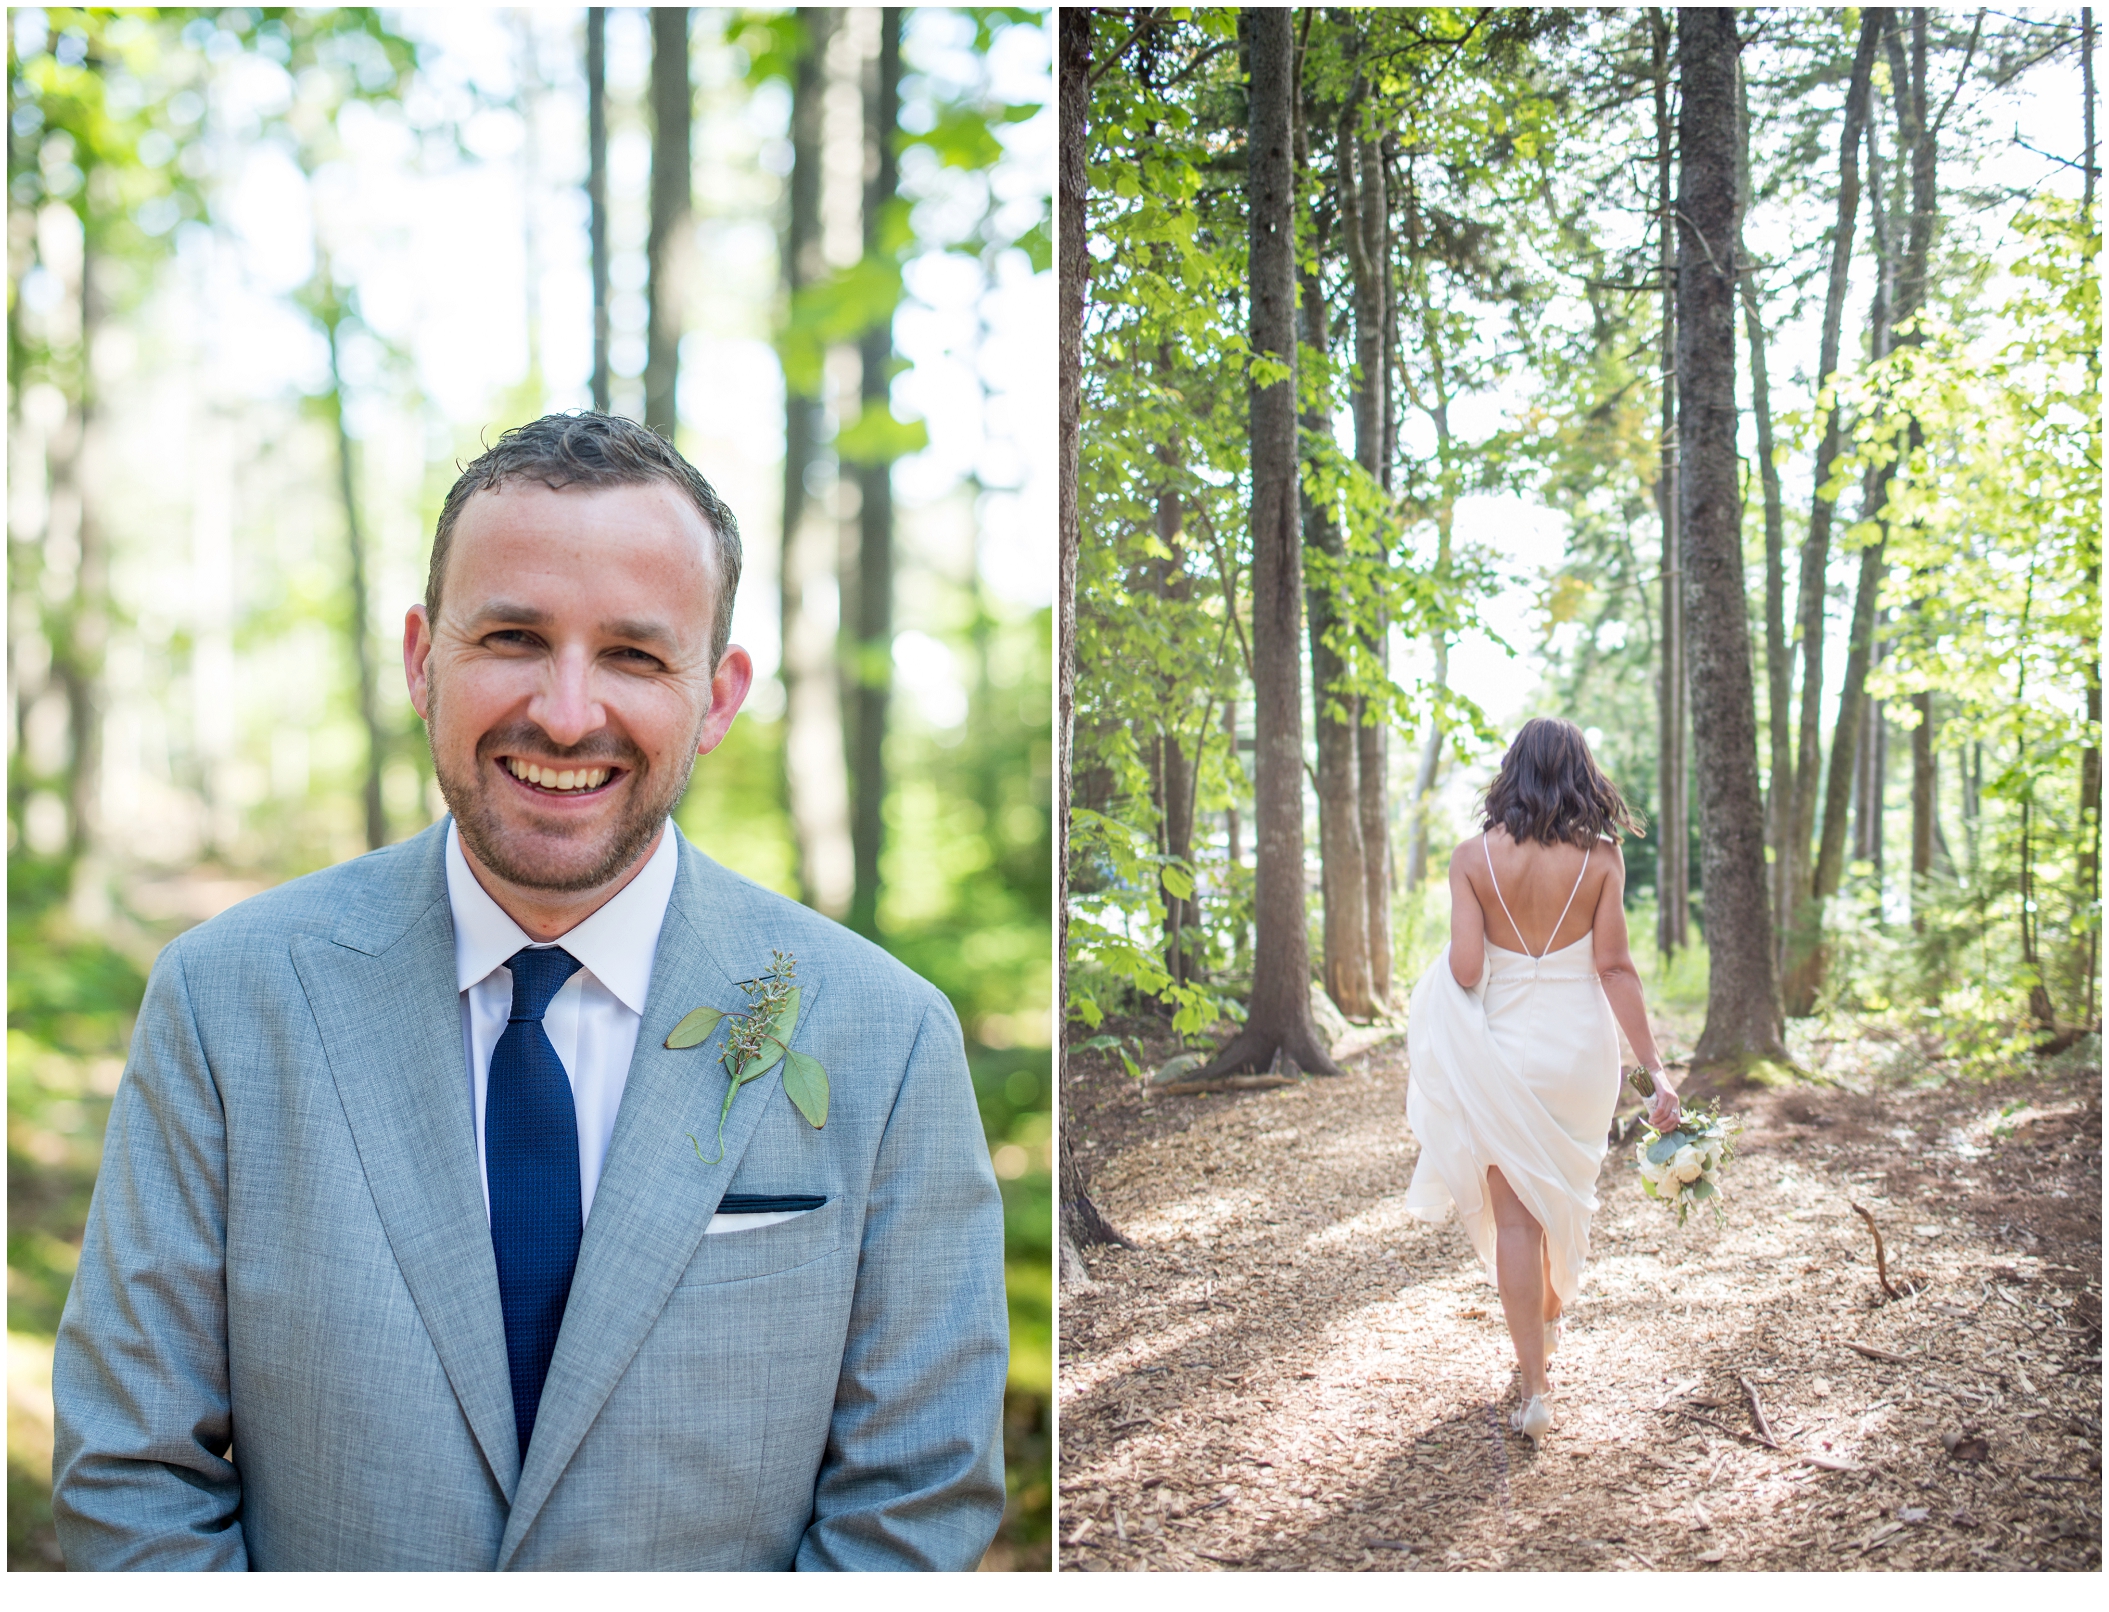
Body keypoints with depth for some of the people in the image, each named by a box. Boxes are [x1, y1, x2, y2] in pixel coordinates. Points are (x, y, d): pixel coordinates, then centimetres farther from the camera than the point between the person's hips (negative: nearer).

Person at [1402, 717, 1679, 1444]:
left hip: (1500, 1049, -2)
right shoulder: (1599, 856, -6)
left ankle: (1535, 1388, 2)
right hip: (1579, 1047, 2)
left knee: (1513, 1214, 4)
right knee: (1565, 1195, 24)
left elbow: (1463, 970, -13)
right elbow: (1614, 967, -8)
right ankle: (1548, 1324, 46)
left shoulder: (1474, 855, -9)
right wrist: (1654, 1068, -5)